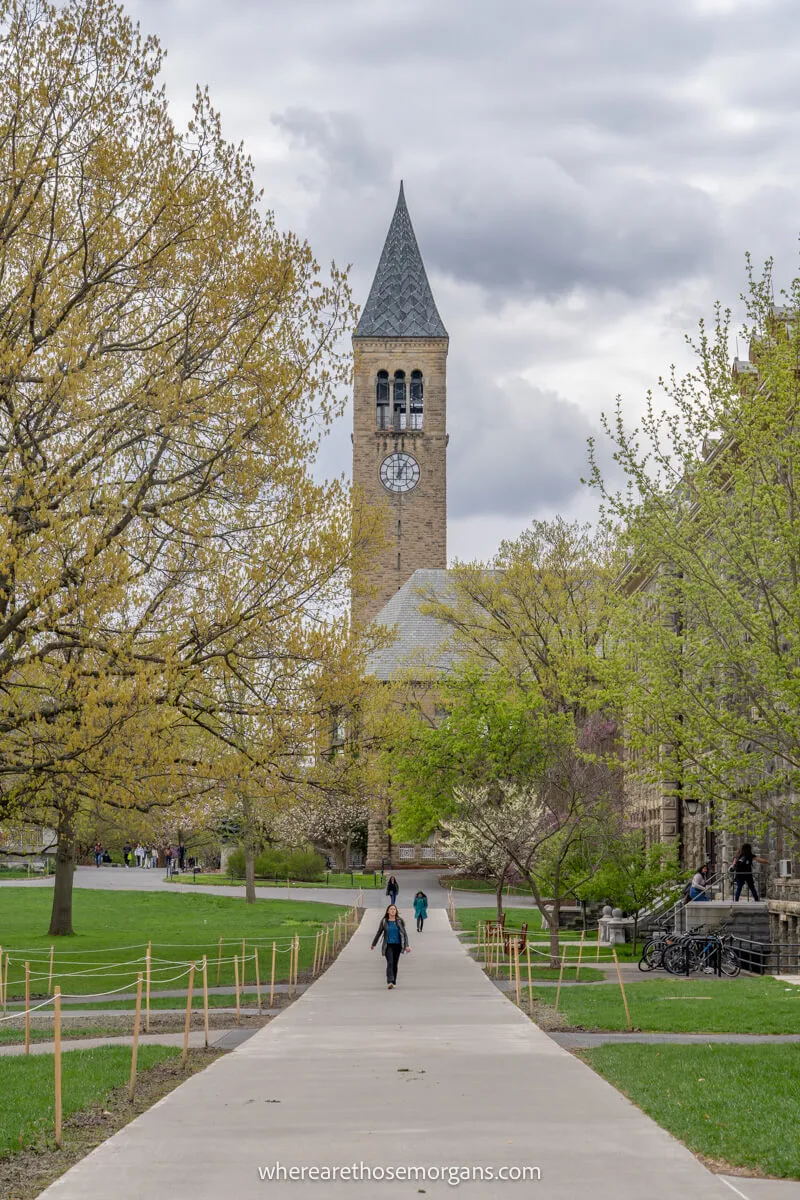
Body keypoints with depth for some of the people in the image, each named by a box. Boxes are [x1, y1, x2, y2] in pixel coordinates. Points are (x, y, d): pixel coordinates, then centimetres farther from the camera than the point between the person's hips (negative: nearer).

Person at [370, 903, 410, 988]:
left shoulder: (399, 921, 2)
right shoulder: (384, 921, 2)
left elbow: (404, 934, 2)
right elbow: (379, 933, 12)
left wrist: (406, 945, -8)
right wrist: (373, 944, 19)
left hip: (397, 945, 2)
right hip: (388, 945, -2)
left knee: (395, 964, 7)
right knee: (390, 963, -17)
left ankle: (394, 982, 19)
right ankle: (390, 982, -28)